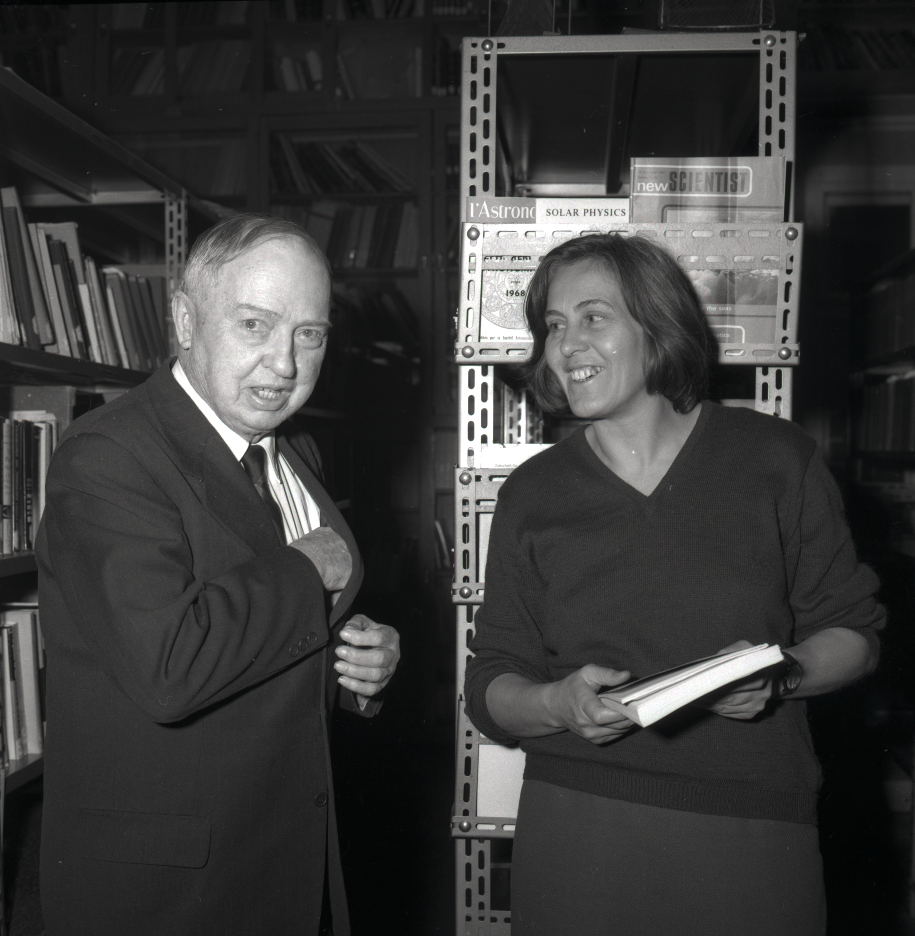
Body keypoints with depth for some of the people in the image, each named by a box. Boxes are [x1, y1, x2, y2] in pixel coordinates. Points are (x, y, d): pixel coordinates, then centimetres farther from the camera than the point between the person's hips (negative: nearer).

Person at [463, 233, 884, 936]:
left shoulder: (776, 459, -1)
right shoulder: (530, 495, 3)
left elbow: (853, 632, 5)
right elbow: (490, 691, 4)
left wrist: (779, 674, -15)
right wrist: (558, 704, -17)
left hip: (754, 830, 0)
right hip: (575, 832, 1)